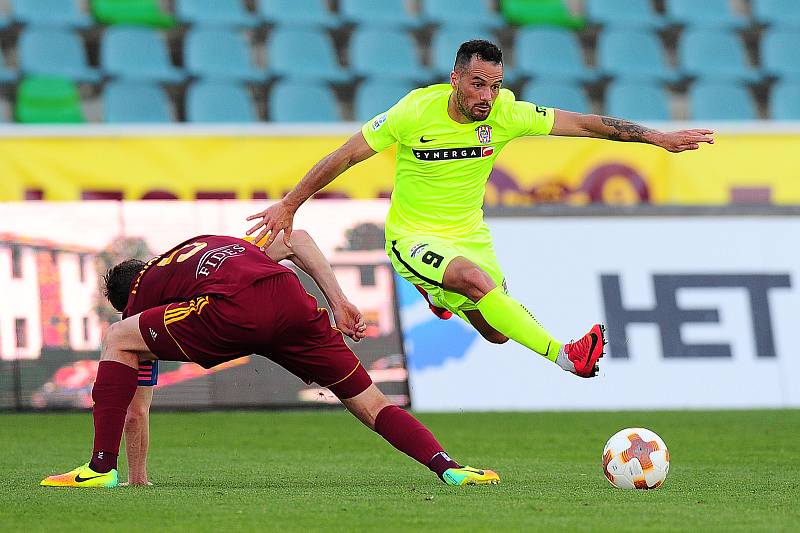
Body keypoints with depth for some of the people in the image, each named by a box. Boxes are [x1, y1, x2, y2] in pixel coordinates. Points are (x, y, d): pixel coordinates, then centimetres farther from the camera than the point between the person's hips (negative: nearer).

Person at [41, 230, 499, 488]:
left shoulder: (142, 290, 32)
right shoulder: (212, 241, 45)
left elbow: (134, 401, 32)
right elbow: (297, 239, 29)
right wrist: (339, 303, 25)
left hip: (236, 310, -4)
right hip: (295, 304, 4)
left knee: (118, 340, 14)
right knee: (372, 405, 16)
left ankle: (102, 468, 7)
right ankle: (448, 467, -2)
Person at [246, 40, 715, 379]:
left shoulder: (506, 114, -16)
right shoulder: (415, 111, -23)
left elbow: (583, 123, -12)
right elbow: (345, 156, -15)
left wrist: (657, 137, -16)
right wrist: (288, 207, -13)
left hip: (469, 234, 5)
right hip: (413, 236, -5)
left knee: (496, 332, 16)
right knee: (478, 280, -34)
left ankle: (440, 291, 48)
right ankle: (565, 356, -32)